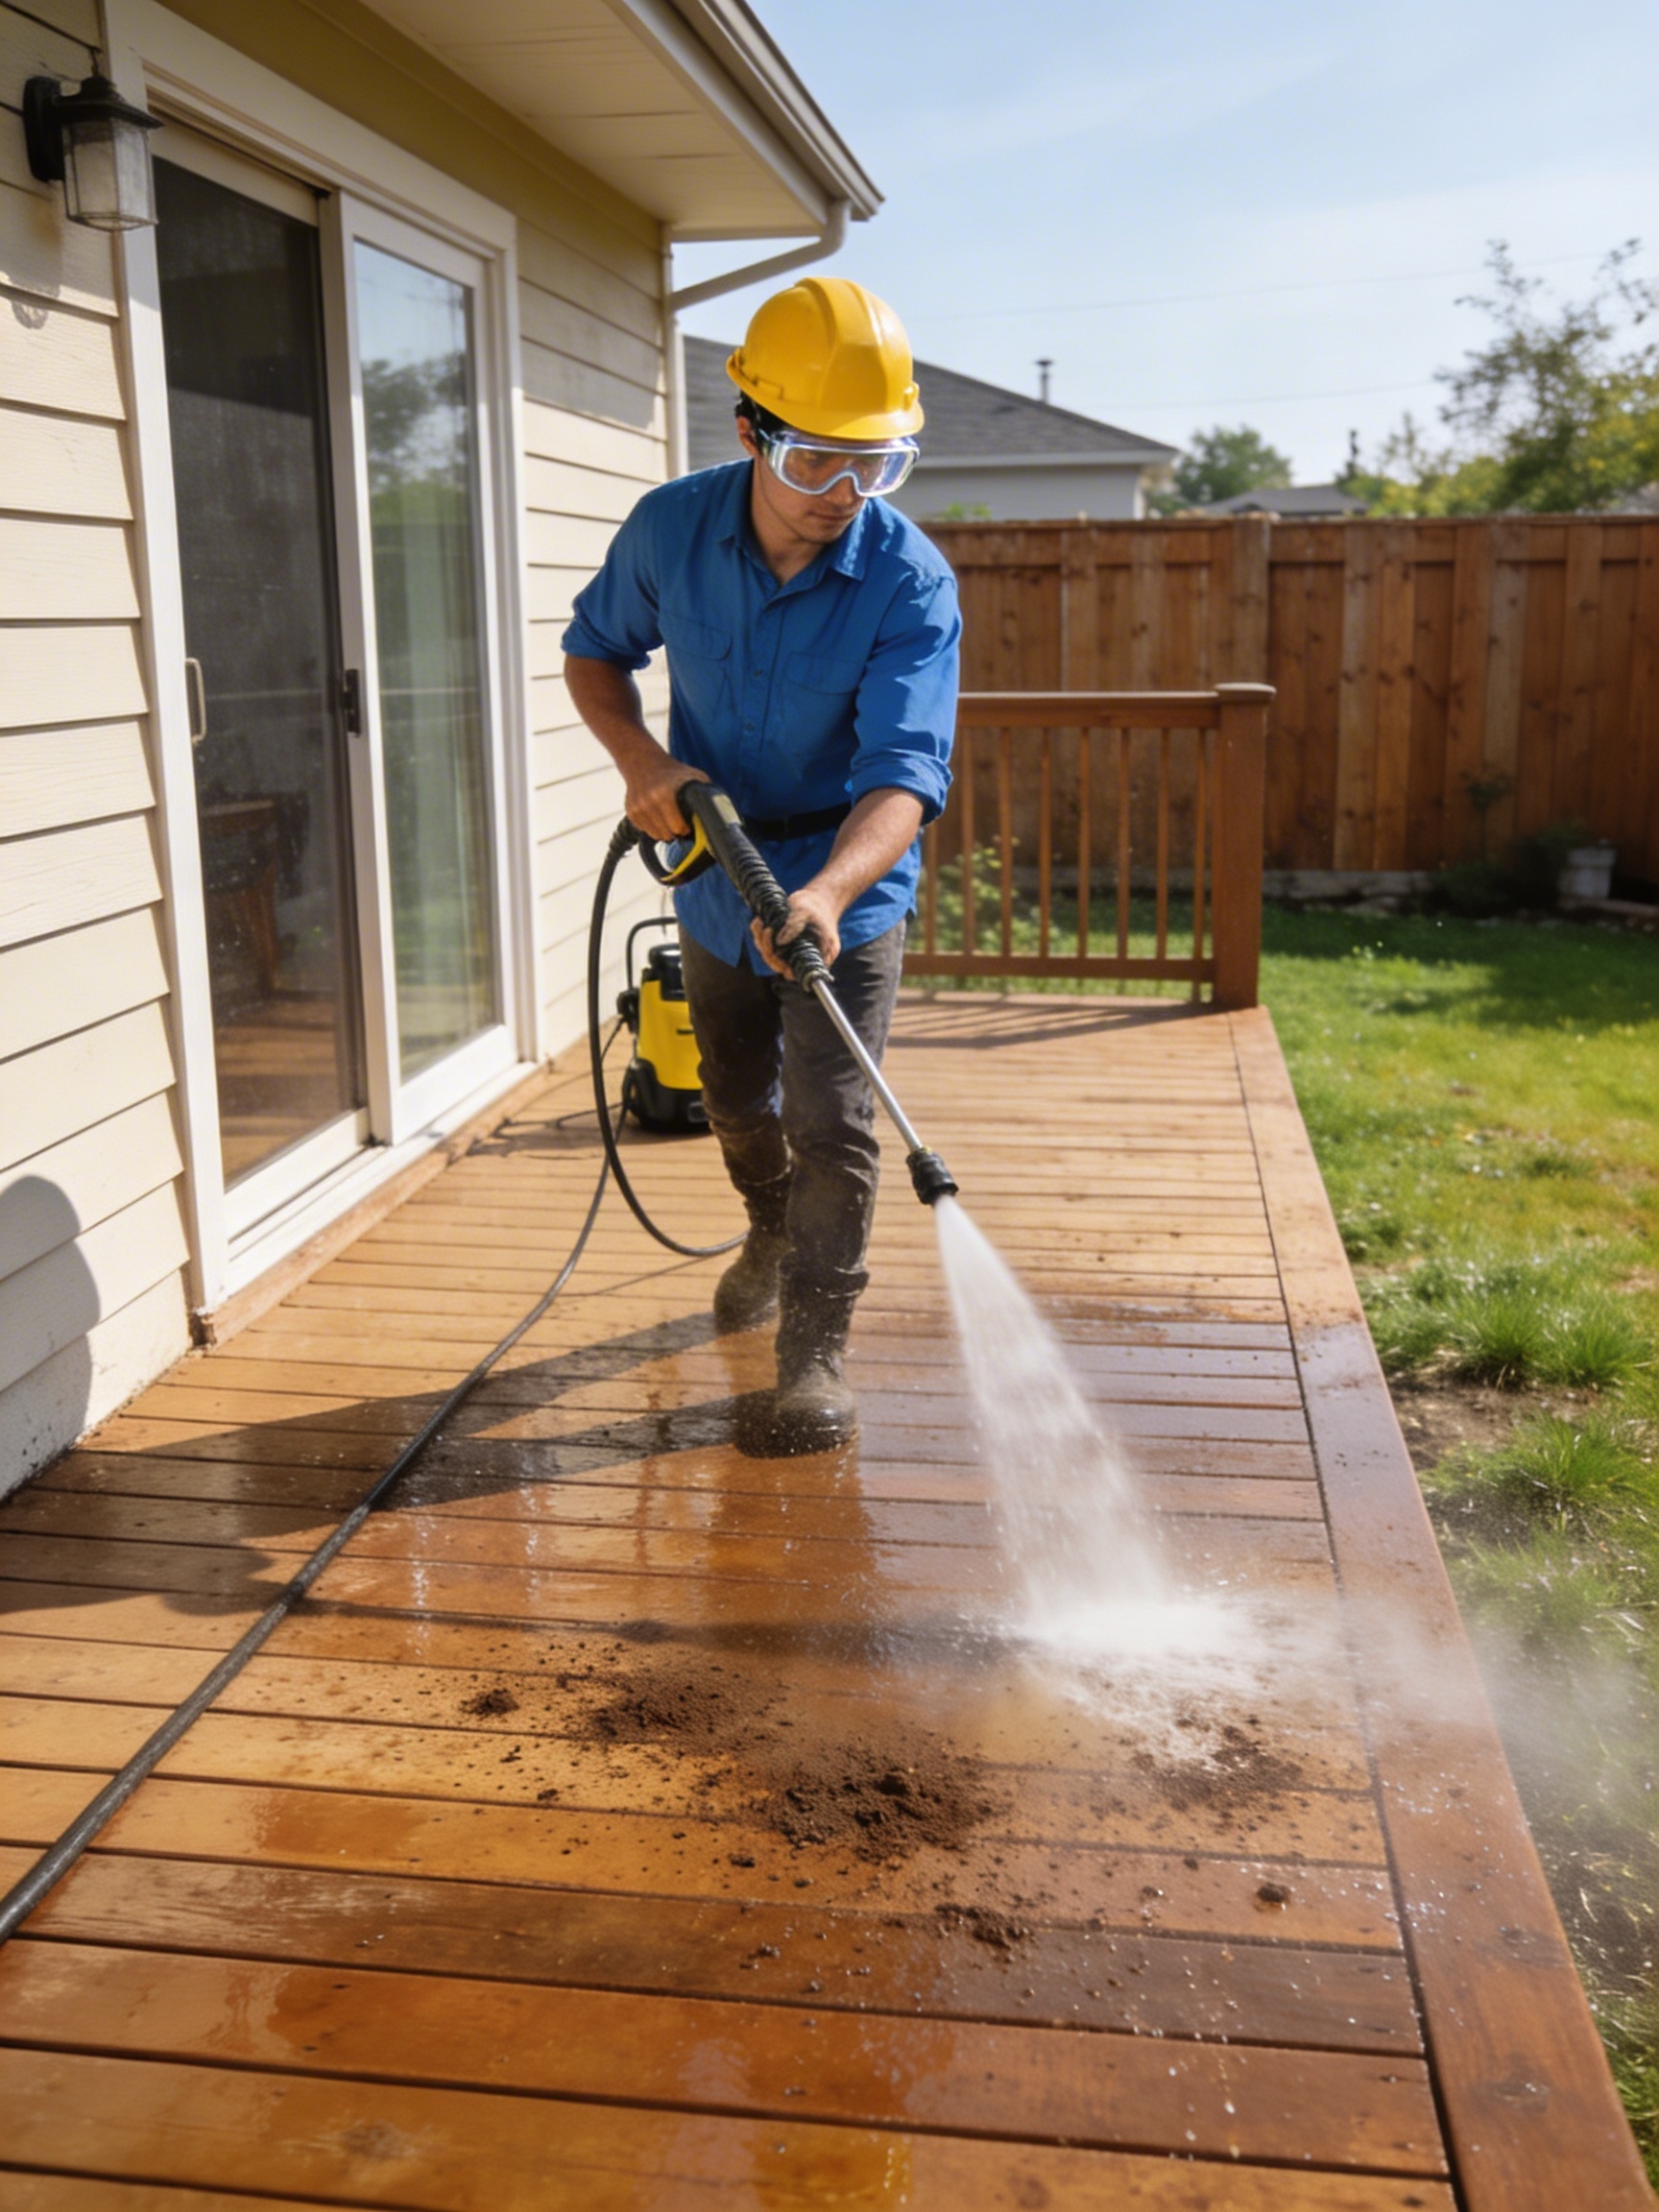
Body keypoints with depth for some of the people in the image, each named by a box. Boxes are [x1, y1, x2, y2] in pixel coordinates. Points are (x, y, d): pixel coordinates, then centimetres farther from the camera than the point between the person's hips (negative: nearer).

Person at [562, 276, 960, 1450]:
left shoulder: (911, 583, -25)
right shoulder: (670, 530, -15)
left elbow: (905, 773, -34)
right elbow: (594, 650, 2)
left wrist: (825, 890, -52)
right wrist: (642, 759, -17)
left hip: (846, 891, -4)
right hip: (715, 879, 4)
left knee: (830, 1124, -8)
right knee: (736, 1097, 21)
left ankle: (816, 1353, 8)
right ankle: (775, 1232, 52)